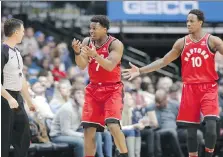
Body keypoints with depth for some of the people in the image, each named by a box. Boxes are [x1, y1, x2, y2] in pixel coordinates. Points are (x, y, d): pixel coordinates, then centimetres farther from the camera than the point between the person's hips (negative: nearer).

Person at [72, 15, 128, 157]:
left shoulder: (115, 44, -12)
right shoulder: (87, 42, 3)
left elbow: (110, 66, -26)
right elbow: (82, 66, -6)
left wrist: (95, 55, -40)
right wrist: (77, 52, -26)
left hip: (112, 89, -5)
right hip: (94, 89, 5)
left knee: (113, 125, -23)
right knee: (88, 129, 1)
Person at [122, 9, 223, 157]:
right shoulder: (182, 43, 7)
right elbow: (163, 61, 11)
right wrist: (140, 70, 5)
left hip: (208, 88, -3)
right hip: (190, 88, 3)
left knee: (210, 125, -17)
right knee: (191, 128, 4)